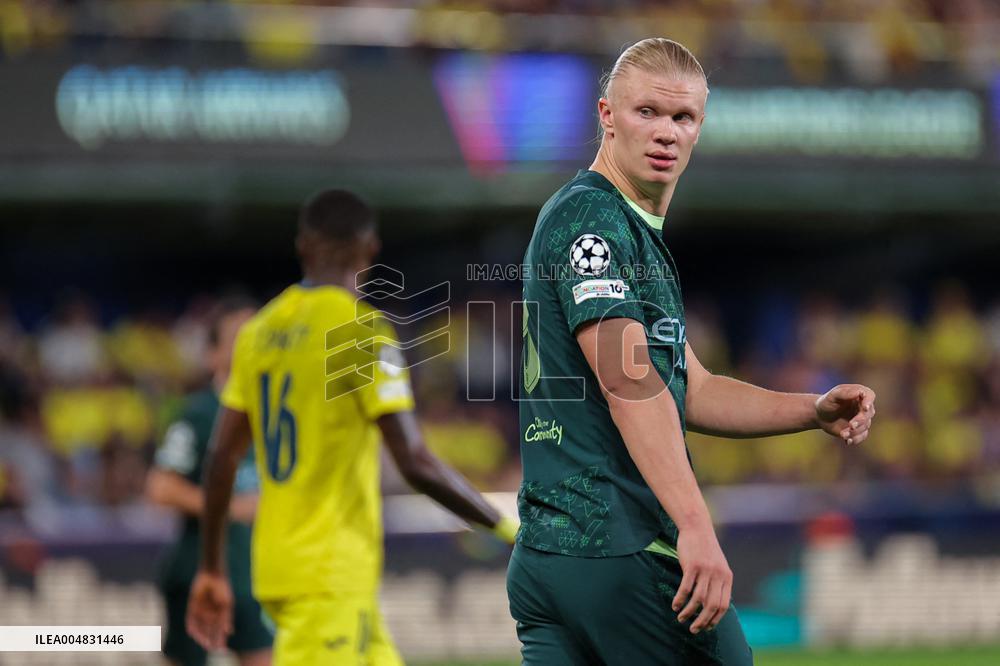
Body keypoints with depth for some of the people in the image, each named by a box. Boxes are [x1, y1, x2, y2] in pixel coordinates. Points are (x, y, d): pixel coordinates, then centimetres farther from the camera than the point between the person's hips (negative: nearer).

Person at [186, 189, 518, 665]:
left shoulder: (261, 331, 9)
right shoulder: (362, 330, -11)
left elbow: (222, 460, 11)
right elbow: (416, 465, -16)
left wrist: (211, 571, 19)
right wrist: (506, 528, -7)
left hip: (275, 566, 8)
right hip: (331, 574, -8)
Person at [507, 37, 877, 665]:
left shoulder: (644, 236, 23)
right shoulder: (589, 215, -10)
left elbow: (689, 390, 26)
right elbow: (627, 382, -23)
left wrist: (815, 411, 12)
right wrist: (696, 527, -32)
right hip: (622, 551, -9)